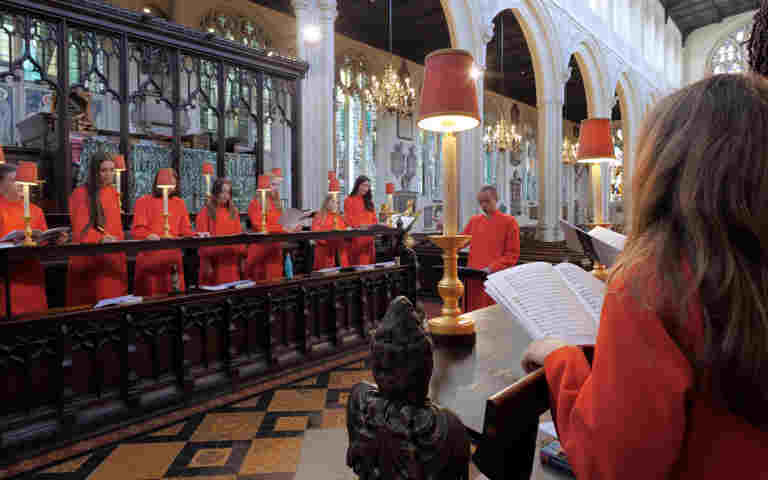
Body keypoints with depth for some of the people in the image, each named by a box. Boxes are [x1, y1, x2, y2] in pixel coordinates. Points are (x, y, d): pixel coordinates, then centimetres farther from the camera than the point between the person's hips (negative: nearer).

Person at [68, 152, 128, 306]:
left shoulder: (113, 193, 12)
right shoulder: (81, 194, -6)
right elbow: (81, 229, -14)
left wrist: (119, 242, 12)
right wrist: (101, 239, -31)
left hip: (114, 258, 5)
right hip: (90, 260, -5)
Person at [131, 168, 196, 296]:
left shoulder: (179, 203, 14)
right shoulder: (143, 201, 3)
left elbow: (185, 230, 14)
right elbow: (137, 230, -5)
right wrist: (148, 235, -26)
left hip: (173, 258, 3)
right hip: (150, 258, -3)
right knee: (149, 297, -3)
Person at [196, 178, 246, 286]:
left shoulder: (233, 211, 11)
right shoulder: (206, 212, -1)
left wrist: (242, 257, 5)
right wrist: (207, 261, -11)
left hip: (232, 262, 4)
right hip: (214, 262, -4)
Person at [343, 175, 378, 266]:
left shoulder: (369, 201, 18)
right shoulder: (349, 200, 2)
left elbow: (374, 218, 17)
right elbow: (348, 220, -4)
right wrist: (360, 226, -21)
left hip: (368, 238, 5)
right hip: (355, 239, -5)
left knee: (368, 264, 1)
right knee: (356, 265, -6)